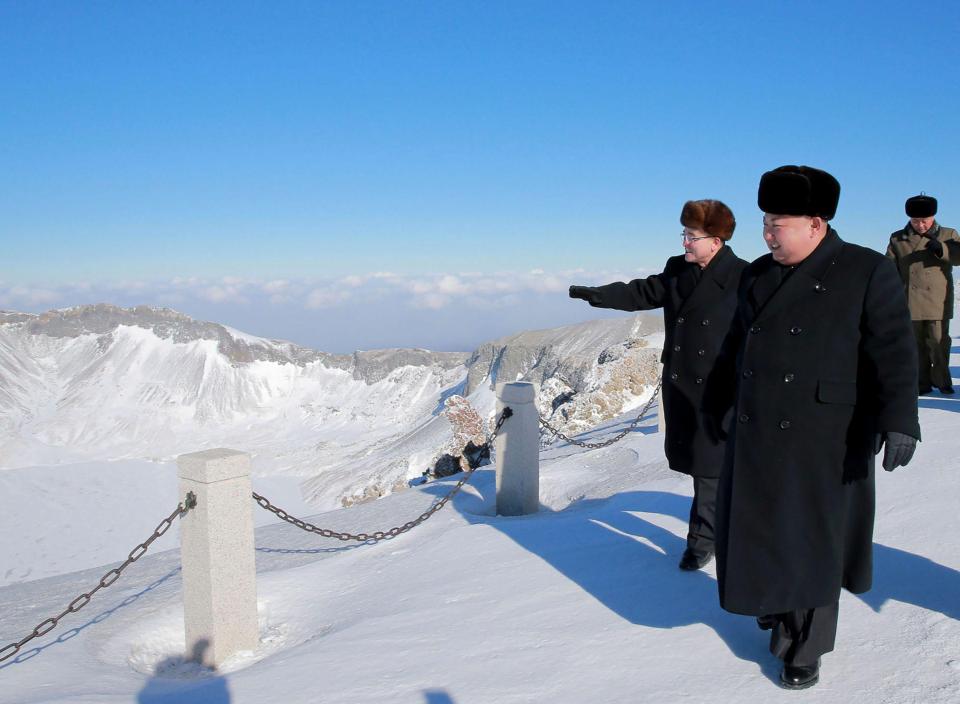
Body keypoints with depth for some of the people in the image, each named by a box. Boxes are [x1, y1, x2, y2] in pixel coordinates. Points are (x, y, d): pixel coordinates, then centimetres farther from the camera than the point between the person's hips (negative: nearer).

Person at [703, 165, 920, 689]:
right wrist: (717, 407, 23)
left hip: (823, 442, -4)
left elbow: (894, 352, -11)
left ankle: (804, 650, 24)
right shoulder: (758, 275, 10)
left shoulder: (868, 273, -6)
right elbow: (735, 347, 18)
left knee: (810, 543, 7)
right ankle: (777, 608, 37)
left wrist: (898, 421, -21)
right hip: (756, 436, 5)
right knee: (760, 533, 11)